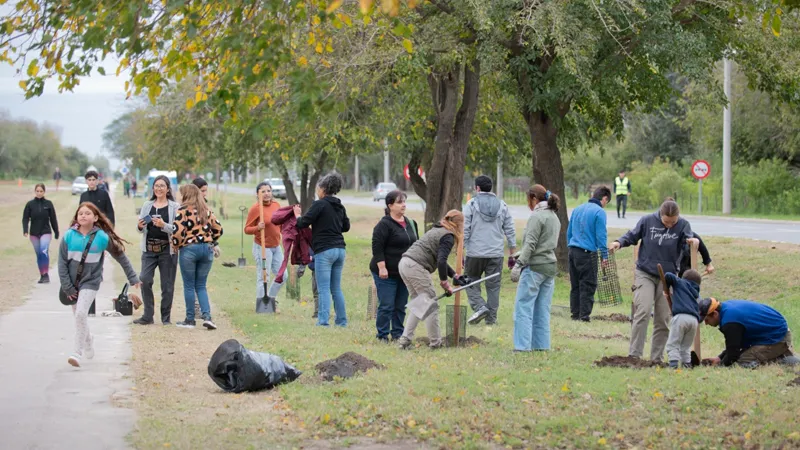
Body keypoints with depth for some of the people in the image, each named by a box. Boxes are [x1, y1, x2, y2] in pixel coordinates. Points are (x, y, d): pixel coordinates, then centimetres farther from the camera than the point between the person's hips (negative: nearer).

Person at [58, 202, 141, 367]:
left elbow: (121, 257, 2)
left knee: (81, 314, -19)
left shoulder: (102, 237, -8)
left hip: (90, 282, -3)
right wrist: (67, 286, -6)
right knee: (79, 317, 13)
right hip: (72, 284, 3)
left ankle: (78, 353, -15)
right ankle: (88, 343, 40)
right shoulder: (69, 236, -6)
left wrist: (133, 278, 6)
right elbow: (62, 262, -2)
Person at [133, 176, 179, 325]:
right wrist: (140, 226, -8)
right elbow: (141, 228, 15)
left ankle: (166, 317, 12)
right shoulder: (147, 205, 13)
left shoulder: (175, 206, 0)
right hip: (149, 249, 3)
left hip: (167, 250, -3)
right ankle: (148, 316, -1)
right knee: (144, 280, -8)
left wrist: (164, 225, -22)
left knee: (167, 285, 1)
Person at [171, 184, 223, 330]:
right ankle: (207, 316, -5)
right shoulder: (207, 211, 11)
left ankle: (190, 319, 10)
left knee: (189, 286, 5)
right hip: (207, 249, 5)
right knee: (201, 286, 11)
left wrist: (175, 245, 0)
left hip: (189, 249, -5)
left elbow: (177, 231, -16)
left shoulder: (183, 210, -8)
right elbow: (218, 229, 12)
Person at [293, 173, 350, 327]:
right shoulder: (340, 207, 12)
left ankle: (323, 321, -11)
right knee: (336, 288, 13)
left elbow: (303, 223, -10)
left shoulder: (319, 204, -10)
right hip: (340, 249, 7)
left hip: (324, 250, -7)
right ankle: (342, 321, 14)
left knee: (324, 289, -6)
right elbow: (346, 226, 23)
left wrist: (298, 215, 10)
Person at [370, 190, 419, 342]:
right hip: (387, 273, -7)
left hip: (404, 273, 7)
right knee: (386, 306, -5)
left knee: (401, 306, 10)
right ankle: (382, 335, 3)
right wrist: (381, 268, -21)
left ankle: (398, 334, 18)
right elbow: (377, 247, -16)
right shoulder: (384, 224, -12)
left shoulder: (410, 223, 13)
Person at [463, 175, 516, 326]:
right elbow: (510, 231, 9)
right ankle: (491, 317, 7)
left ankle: (480, 307, -8)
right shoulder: (502, 205, 9)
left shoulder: (472, 204, -2)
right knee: (493, 285, 7)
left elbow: (465, 230, -5)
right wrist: (512, 254, 15)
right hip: (496, 254, 3)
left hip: (475, 253, -3)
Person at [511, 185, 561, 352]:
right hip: (550, 267, 9)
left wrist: (519, 264, -19)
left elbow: (530, 244, -17)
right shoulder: (554, 217, 16)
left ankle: (523, 346, -9)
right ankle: (542, 346, 10)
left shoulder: (537, 216, -11)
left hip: (534, 267, -9)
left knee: (524, 308, -5)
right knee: (542, 310, 11)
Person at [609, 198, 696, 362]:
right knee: (643, 311, -17)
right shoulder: (647, 221, -6)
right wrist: (619, 242, -14)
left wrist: (693, 241, -36)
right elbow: (632, 236, 4)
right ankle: (634, 354, -15)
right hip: (645, 274, -2)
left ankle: (657, 358, 13)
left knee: (663, 319, 4)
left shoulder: (683, 225, -4)